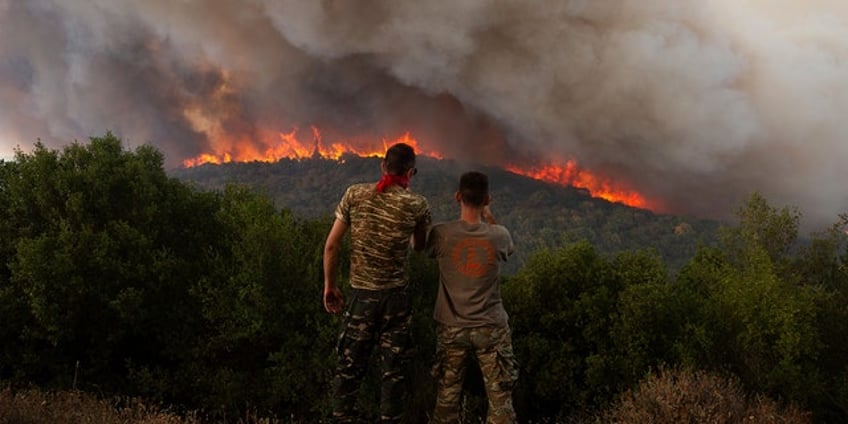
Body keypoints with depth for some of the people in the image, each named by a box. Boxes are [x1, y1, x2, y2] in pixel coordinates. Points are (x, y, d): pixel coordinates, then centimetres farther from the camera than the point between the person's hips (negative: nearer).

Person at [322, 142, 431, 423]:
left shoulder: (355, 194, -4)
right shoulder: (417, 205, -6)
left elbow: (331, 246, -3)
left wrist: (330, 286, 8)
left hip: (361, 295, 1)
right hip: (396, 296, -1)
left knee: (349, 368, 11)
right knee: (394, 371, 10)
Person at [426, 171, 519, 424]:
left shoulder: (442, 234, -12)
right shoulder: (499, 235, -10)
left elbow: (426, 251, 11)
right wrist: (488, 216, 13)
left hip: (452, 328, 1)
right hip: (491, 328, 0)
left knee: (447, 398, 12)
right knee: (500, 399, 7)